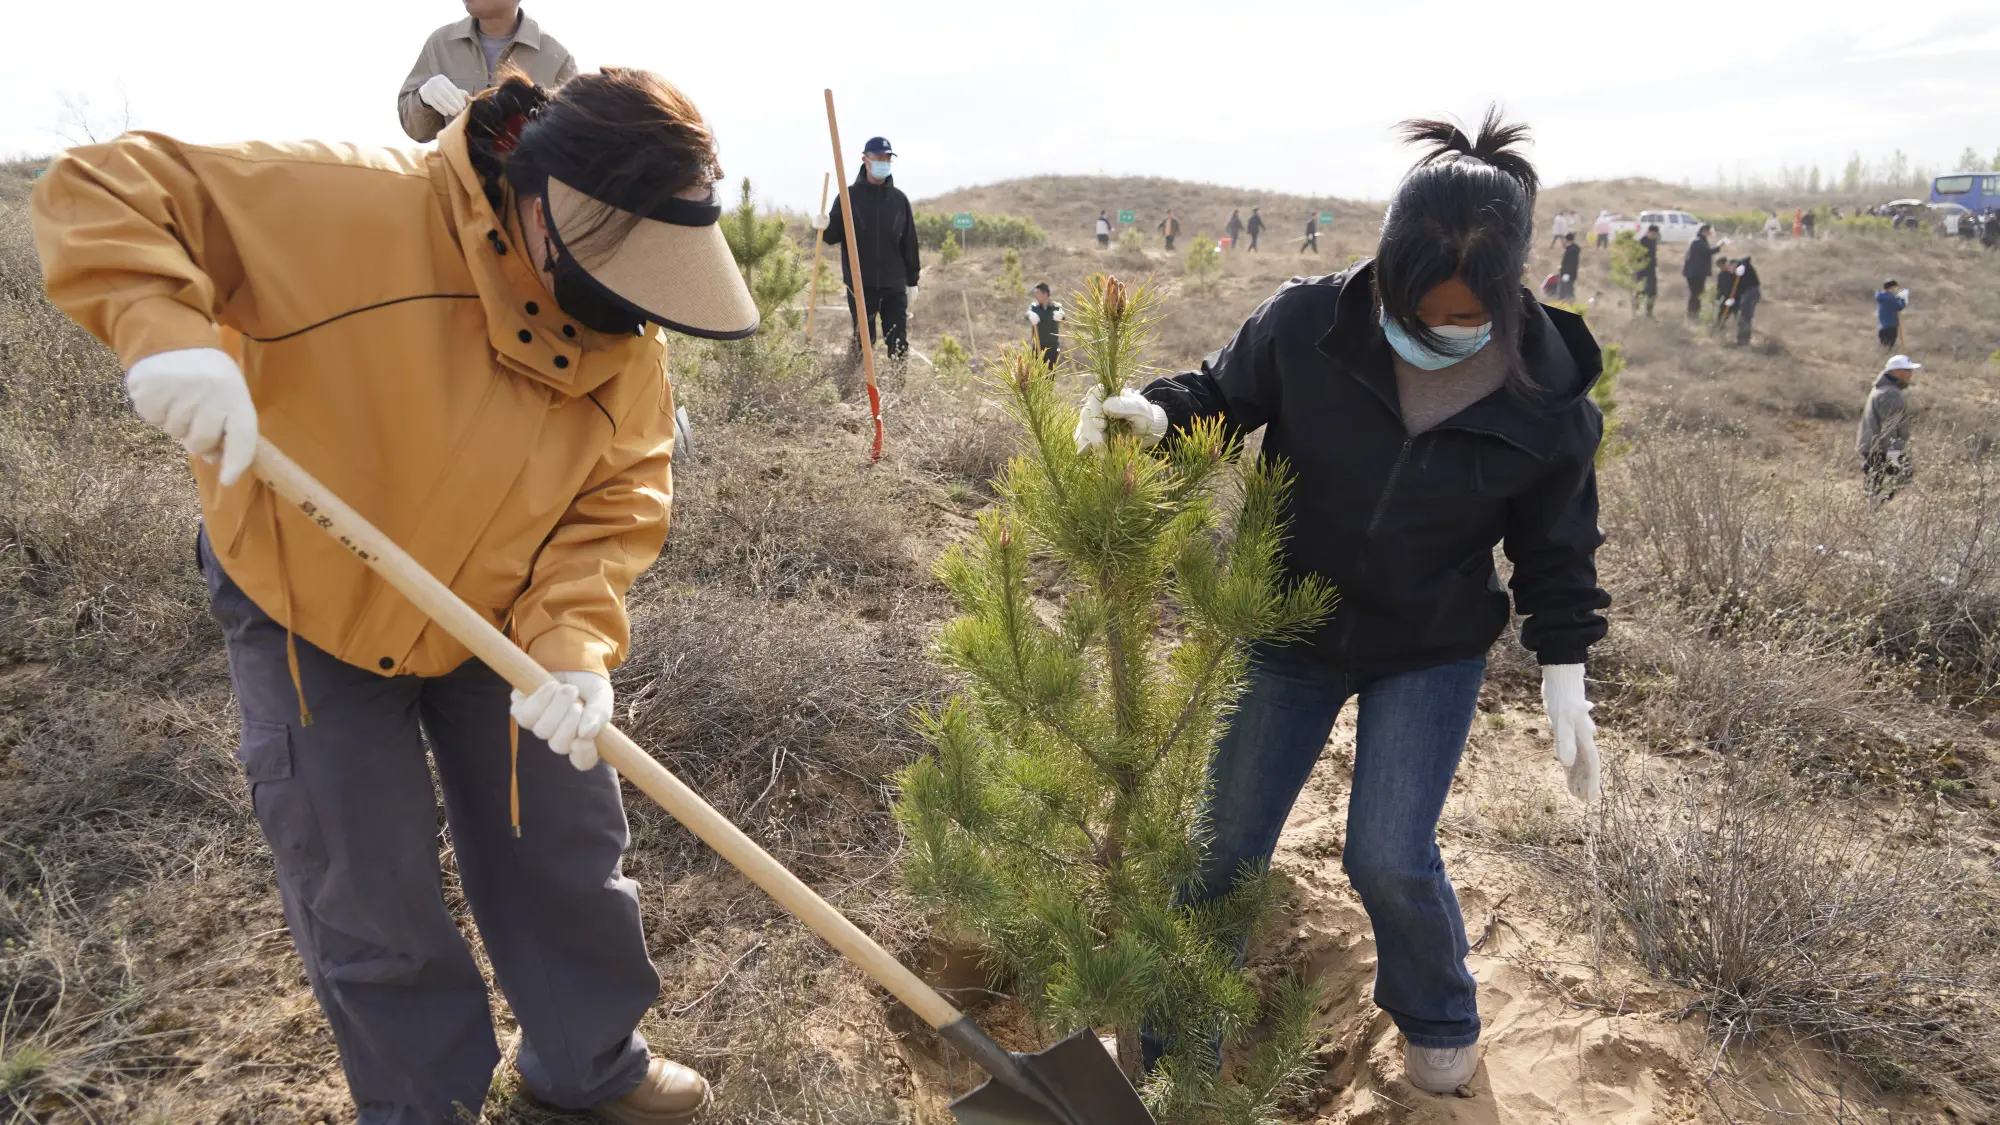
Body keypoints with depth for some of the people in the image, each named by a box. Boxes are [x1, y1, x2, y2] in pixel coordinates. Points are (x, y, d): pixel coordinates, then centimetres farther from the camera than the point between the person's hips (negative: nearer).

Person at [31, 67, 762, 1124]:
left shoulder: (628, 343, -14)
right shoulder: (351, 207, -29)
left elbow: (617, 505, -12)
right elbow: (96, 191, -25)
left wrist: (571, 641, -28)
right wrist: (165, 328, -44)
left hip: (499, 615, 4)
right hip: (304, 603, -3)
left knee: (567, 843, 11)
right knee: (367, 891, 6)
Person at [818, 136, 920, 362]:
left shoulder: (899, 199, 7)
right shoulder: (849, 196, 0)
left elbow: (909, 243, 10)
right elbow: (835, 236, 0)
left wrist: (912, 281, 8)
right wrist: (825, 228, -23)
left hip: (894, 285, 2)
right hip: (860, 284, -2)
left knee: (899, 344, 3)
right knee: (863, 342, 1)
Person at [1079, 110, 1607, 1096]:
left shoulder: (1547, 395, -16)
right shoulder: (1306, 326, -20)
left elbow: (1556, 548, -3)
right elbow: (1224, 395, -3)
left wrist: (1565, 680, -4)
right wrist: (1154, 410, -25)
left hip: (1433, 653, -1)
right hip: (1290, 633, 1)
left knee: (1390, 858, -4)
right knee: (1227, 844, 8)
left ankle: (1438, 1021, 32)